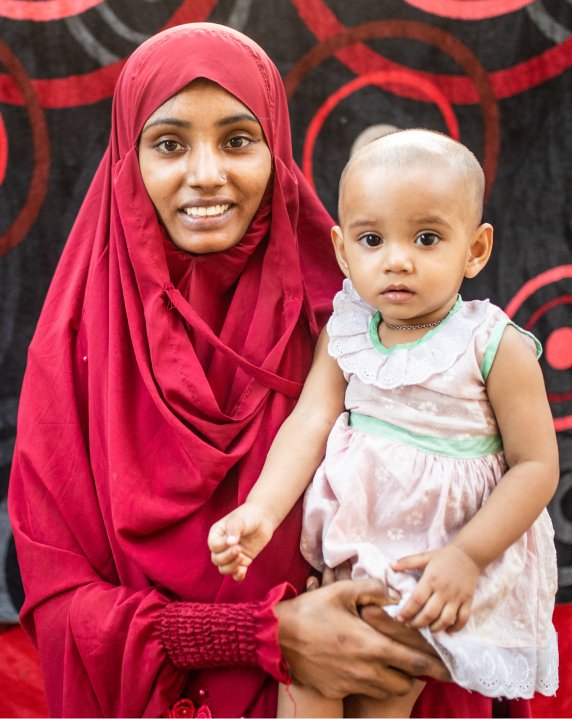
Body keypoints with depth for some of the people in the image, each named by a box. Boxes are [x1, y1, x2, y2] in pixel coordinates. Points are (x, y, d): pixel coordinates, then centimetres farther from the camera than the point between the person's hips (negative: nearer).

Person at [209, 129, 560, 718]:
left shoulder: (497, 348, -14)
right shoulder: (344, 332, -2)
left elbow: (537, 466, -12)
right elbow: (310, 423, -8)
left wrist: (467, 556, -19)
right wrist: (261, 510, -23)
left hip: (448, 552, -4)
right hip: (351, 536, 4)